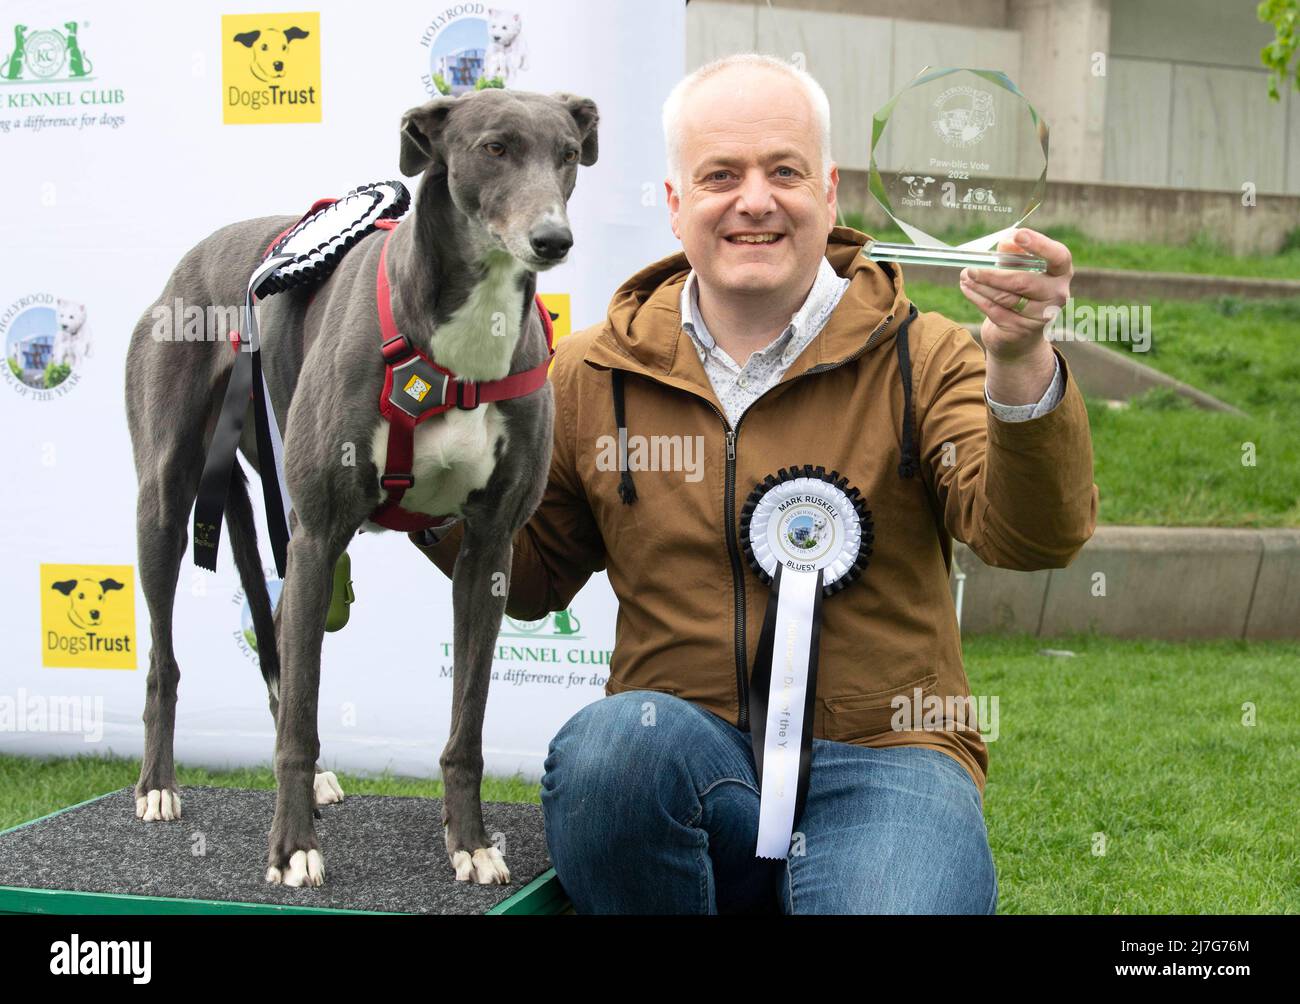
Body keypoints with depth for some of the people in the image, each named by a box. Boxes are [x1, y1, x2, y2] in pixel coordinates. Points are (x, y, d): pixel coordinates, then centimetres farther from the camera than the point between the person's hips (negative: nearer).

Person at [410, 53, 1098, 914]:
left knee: (896, 901, -35)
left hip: (879, 761, -2)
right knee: (618, 738, -33)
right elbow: (531, 575, 23)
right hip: (678, 768, 3)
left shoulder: (918, 358, 4)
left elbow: (1032, 537, -12)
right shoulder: (595, 376, 11)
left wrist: (1020, 365, -30)